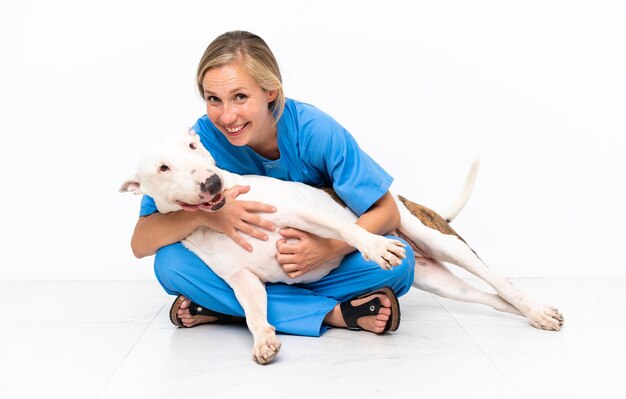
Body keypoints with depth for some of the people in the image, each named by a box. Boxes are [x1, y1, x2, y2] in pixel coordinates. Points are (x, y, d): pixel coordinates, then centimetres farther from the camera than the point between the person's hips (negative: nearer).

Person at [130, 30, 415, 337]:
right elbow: (140, 243, -19)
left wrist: (328, 248, -34)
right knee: (170, 262, -27)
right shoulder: (201, 139, -19)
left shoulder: (314, 130, -23)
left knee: (398, 260, -27)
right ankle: (333, 312, -25)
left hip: (318, 263, 0)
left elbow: (387, 213, -17)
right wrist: (204, 214, -38)